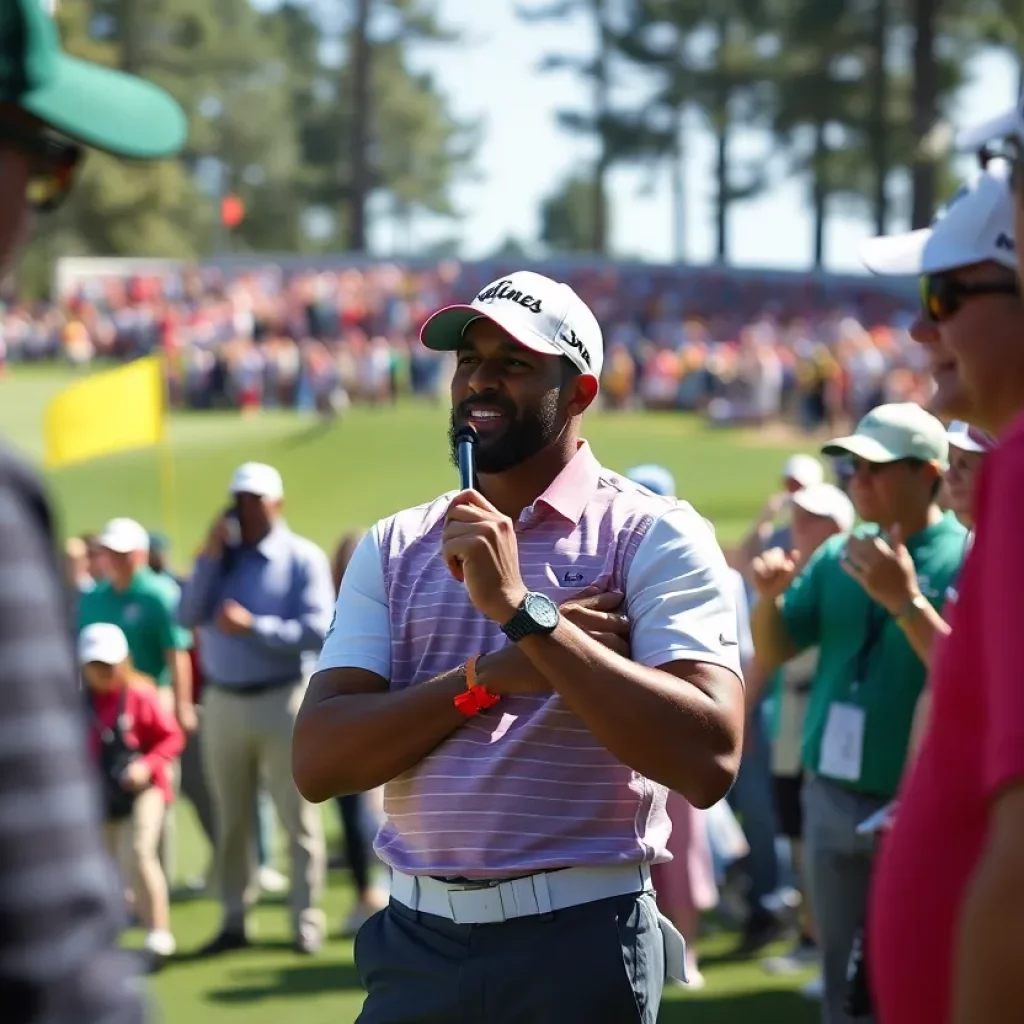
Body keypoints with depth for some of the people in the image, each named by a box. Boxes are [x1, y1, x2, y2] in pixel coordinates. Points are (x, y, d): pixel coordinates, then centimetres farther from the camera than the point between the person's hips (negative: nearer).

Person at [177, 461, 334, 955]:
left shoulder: (303, 558, -2)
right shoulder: (221, 555, 10)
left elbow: (317, 631, -12)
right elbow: (188, 616, -2)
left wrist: (253, 627, -17)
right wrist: (210, 558, -8)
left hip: (282, 699, -4)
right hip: (222, 701, 4)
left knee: (299, 818, -1)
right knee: (231, 821, 8)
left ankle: (307, 922, 4)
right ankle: (234, 921, 15)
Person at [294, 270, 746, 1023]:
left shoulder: (654, 536, -5)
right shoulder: (392, 549, 8)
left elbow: (709, 761, -18)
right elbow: (317, 762, -2)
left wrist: (522, 609, -19)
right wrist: (495, 672, -13)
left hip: (579, 944, -3)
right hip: (414, 942, 4)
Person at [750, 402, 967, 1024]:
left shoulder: (968, 560, -11)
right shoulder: (837, 556, 7)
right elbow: (773, 655, 9)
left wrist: (903, 598, -30)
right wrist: (769, 597, -10)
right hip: (831, 798, 6)